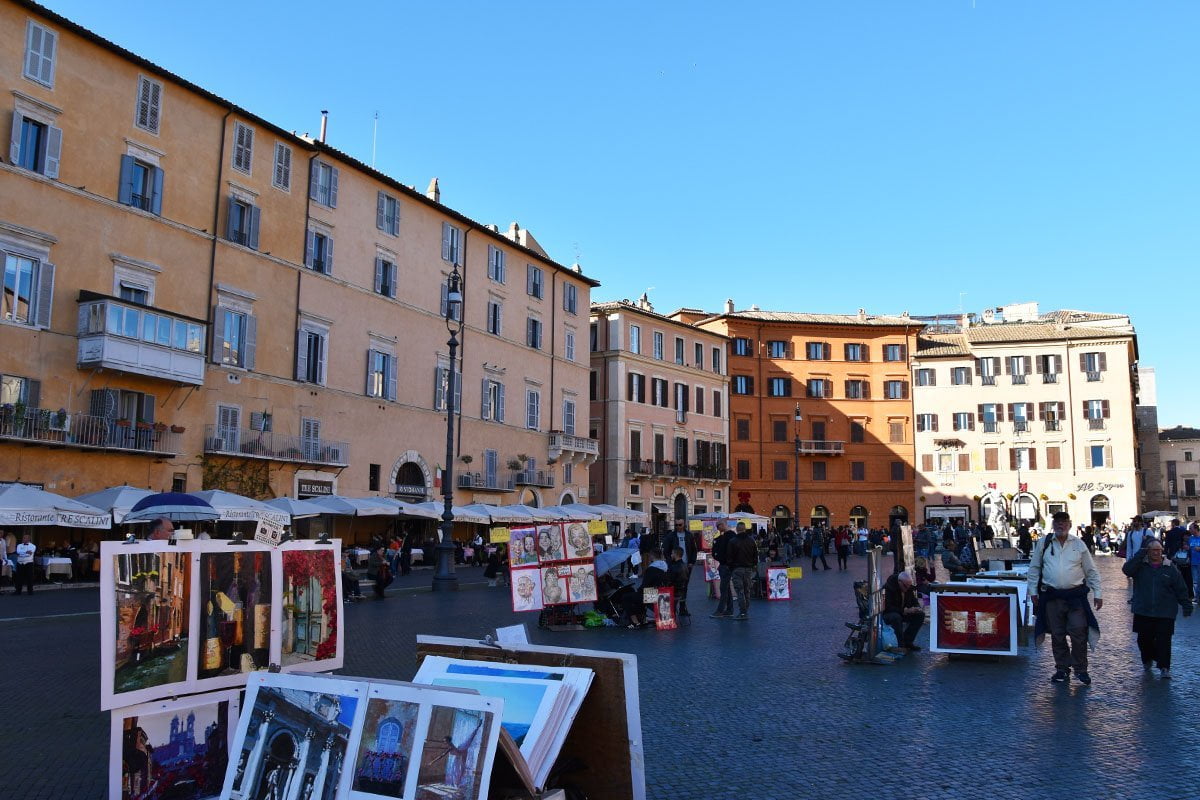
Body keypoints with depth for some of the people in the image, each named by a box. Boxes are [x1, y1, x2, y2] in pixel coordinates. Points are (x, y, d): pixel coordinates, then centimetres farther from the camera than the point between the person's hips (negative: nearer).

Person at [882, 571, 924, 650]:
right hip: (888, 613, -7)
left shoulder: (908, 587, -3)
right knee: (896, 617, -39)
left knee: (920, 614, -13)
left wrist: (917, 608, -17)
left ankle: (908, 641, -8)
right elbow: (887, 607, -28)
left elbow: (914, 601, 7)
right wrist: (904, 611, -35)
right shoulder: (888, 588, -24)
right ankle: (901, 644, -25)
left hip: (905, 613, 7)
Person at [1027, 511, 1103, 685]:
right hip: (1052, 597, 1)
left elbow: (1092, 571, 8)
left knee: (1079, 632, -6)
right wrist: (1033, 591, 4)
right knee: (1057, 634, 7)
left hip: (1075, 595, -1)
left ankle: (1080, 669, 9)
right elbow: (1034, 568, 9)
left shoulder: (1079, 544, 4)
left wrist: (1097, 593, 4)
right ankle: (1062, 669, 19)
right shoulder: (1044, 544, 4)